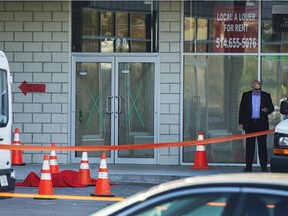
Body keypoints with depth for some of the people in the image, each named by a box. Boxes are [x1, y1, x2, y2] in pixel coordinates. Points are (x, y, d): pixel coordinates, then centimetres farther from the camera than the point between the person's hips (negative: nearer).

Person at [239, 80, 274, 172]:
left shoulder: (266, 95, 8)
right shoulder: (246, 95, 8)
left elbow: (271, 107, 9)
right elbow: (242, 109, 8)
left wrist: (267, 110, -15)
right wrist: (241, 122, 3)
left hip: (262, 124, 0)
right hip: (250, 124, 1)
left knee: (262, 145, -1)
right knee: (250, 145, 3)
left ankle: (264, 166, 1)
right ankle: (248, 166, 7)